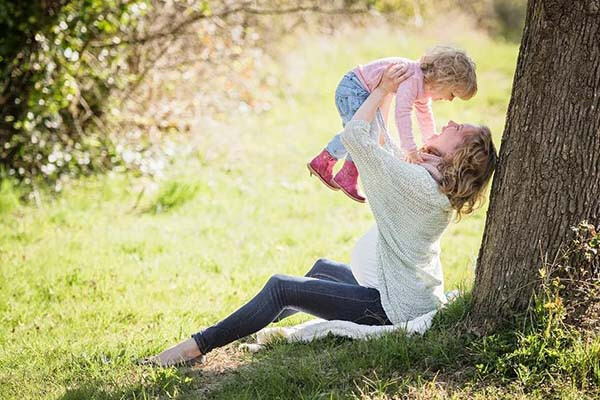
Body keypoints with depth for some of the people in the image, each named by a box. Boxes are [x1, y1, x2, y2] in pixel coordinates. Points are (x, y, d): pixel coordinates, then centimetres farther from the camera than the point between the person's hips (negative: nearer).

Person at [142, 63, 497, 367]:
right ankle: (264, 325, 45)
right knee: (323, 268, 31)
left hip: (396, 306, -10)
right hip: (415, 294, 10)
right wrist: (387, 94, 15)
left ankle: (197, 347, -5)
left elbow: (354, 135, -20)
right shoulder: (437, 185, 6)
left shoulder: (417, 182, -23)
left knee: (281, 287, -9)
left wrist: (382, 90, -8)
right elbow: (380, 145, 18)